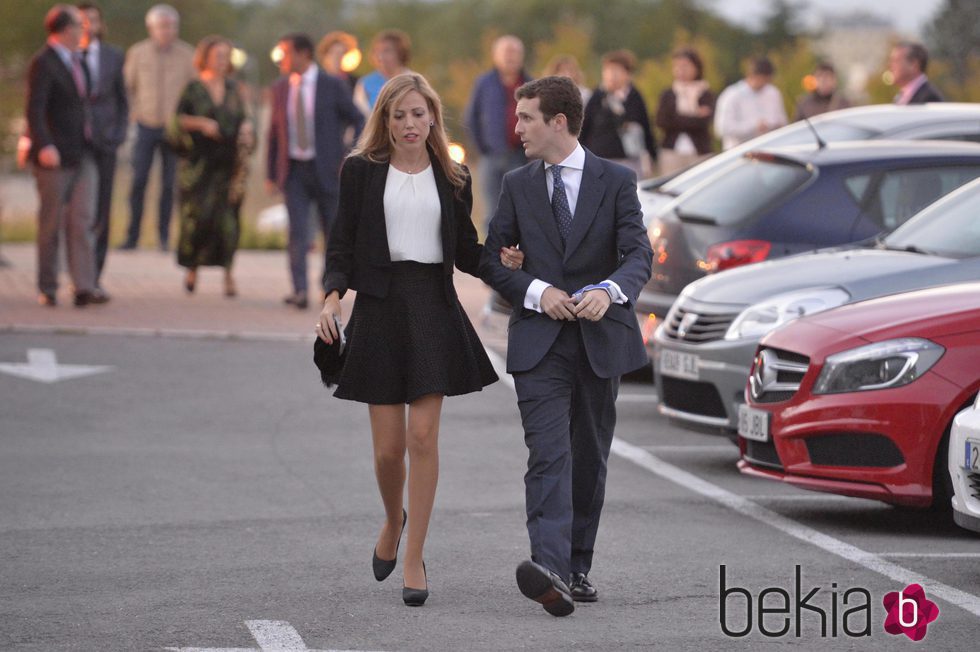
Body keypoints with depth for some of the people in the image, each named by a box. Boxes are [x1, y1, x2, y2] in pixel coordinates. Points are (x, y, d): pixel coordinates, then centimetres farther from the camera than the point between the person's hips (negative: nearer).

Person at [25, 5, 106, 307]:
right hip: (55, 156, -7)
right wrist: (44, 146, -29)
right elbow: (35, 109, -19)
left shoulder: (78, 61, 15)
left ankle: (84, 288, -7)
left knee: (82, 220, -2)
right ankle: (47, 288, 11)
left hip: (83, 155, 7)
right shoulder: (43, 63, -10)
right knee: (51, 223, 2)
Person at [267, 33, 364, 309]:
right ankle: (300, 291, -17)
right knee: (298, 231, -11)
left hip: (327, 170, -2)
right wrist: (270, 173, 10)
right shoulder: (280, 89, 6)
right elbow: (274, 131, 12)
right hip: (294, 170, 2)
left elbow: (359, 122, -1)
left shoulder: (333, 86, -6)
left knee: (333, 232, 8)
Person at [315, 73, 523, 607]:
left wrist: (502, 259, -8)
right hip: (380, 307, -1)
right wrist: (333, 297, -12)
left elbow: (465, 252, 13)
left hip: (434, 308, 1)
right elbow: (342, 243, 4)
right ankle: (393, 520, 32)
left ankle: (414, 559, 0)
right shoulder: (361, 171, 5)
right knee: (388, 446, -1)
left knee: (423, 436, -7)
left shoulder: (453, 180, 10)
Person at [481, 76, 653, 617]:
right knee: (549, 456, -16)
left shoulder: (616, 181, 2)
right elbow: (491, 259, 8)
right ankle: (550, 568, -30)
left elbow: (639, 254, -7)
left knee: (590, 459, 10)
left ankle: (578, 567, 21)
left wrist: (609, 290, -28)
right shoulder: (518, 186, 8)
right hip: (540, 342, 0)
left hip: (601, 339, 1)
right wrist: (536, 291, -10)